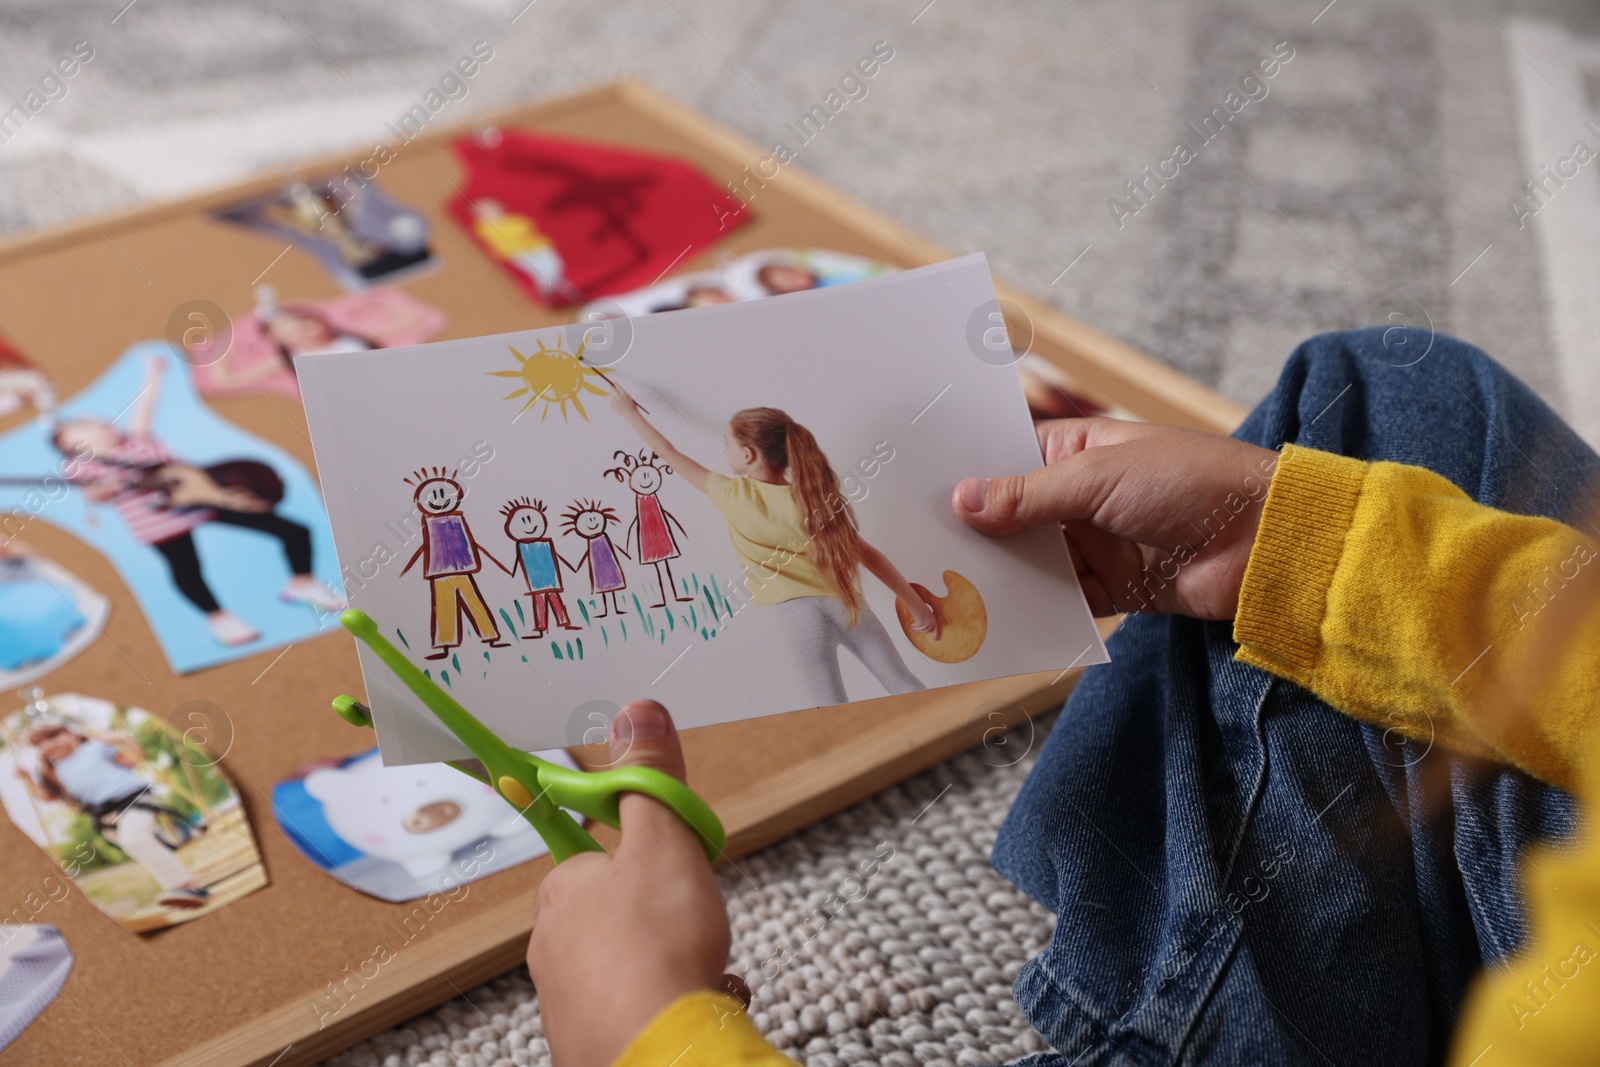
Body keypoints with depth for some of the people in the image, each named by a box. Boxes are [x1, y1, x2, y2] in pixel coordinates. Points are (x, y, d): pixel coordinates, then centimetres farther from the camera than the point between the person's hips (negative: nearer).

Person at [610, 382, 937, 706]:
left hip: (799, 612, -4)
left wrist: (631, 412, 29)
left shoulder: (734, 496, 1)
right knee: (904, 686, 17)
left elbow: (672, 457, 15)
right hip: (846, 603, 4)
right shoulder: (815, 498, 7)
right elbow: (868, 555, 6)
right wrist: (918, 605, 14)